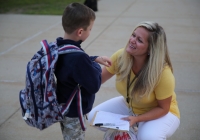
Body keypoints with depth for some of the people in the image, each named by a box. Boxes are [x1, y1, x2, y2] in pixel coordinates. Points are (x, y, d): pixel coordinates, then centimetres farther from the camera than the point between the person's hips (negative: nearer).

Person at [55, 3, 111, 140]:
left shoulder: (59, 47, -6)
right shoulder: (78, 56, -35)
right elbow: (94, 86, -26)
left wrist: (95, 58, 8)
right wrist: (96, 66, -9)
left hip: (62, 107, 8)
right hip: (74, 113, -8)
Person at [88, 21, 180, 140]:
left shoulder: (162, 73, -33)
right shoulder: (121, 56, -21)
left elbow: (163, 108, -21)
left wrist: (137, 119, -33)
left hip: (161, 113, -5)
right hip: (129, 106, 5)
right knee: (94, 117, -8)